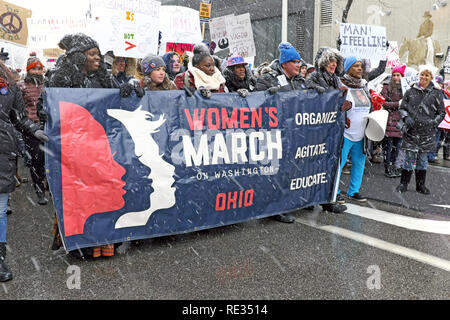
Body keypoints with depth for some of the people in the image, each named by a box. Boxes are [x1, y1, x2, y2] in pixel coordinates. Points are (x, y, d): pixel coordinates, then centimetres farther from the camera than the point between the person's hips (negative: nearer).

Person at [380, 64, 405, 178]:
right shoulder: (387, 87, 1)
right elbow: (382, 103, -8)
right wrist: (397, 104, -14)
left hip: (400, 121, 4)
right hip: (389, 121, -4)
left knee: (397, 146, 9)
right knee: (388, 145, -3)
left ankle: (393, 165, 22)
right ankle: (387, 168, 5)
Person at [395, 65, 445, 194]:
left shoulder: (436, 93, 3)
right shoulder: (411, 91, 5)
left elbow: (441, 112, 8)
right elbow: (402, 108, 11)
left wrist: (434, 123, -7)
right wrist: (407, 118, -7)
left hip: (427, 132, 0)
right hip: (411, 131, 0)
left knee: (423, 158, 9)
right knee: (409, 157, 1)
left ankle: (420, 185, 21)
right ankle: (404, 183, 13)